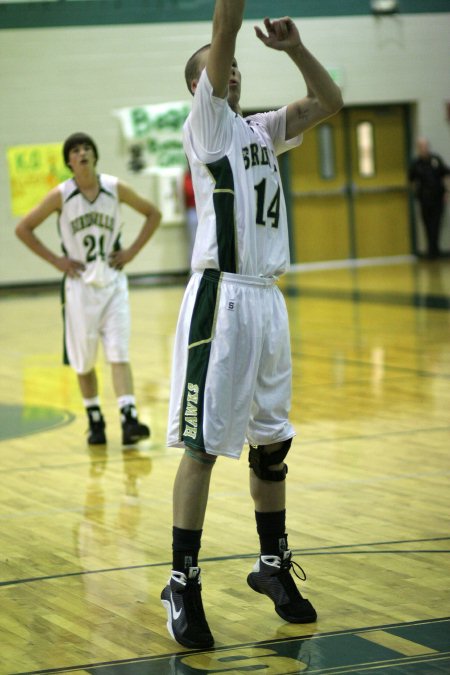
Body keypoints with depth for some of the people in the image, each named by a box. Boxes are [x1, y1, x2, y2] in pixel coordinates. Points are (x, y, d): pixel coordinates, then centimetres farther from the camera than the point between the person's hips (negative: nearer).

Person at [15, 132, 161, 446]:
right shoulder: (61, 195, -8)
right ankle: (95, 421, 24)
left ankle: (129, 420, -18)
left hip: (113, 282, 0)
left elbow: (153, 214, 9)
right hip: (80, 284, 0)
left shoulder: (115, 188, -4)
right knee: (84, 360, 8)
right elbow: (23, 228, -1)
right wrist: (57, 260, -6)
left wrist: (132, 251, -1)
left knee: (119, 354, -11)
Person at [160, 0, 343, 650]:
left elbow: (330, 100, 15)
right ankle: (183, 584, -3)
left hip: (267, 298, 7)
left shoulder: (261, 128, 18)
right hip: (222, 296, -7)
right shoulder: (205, 121, -2)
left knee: (272, 440, 13)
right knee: (203, 444, -7)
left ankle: (273, 565, 26)